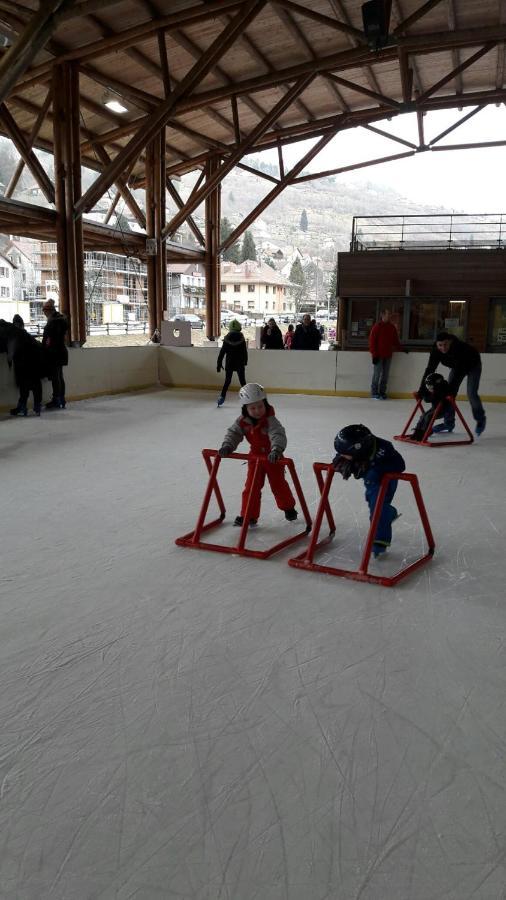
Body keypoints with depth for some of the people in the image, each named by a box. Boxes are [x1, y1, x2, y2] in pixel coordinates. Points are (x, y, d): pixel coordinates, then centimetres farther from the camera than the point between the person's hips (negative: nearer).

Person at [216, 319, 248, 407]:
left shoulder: (227, 339, -4)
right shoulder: (241, 339, -7)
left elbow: (222, 352, -2)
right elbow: (245, 352, -2)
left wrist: (219, 363, 3)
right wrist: (245, 362, 13)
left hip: (229, 363, 1)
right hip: (240, 364, -1)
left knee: (227, 381, 10)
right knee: (242, 381, 6)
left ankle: (222, 397, 0)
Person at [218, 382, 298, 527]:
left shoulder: (270, 420, -27)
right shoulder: (242, 421, -12)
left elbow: (278, 435, -38)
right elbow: (233, 433, -10)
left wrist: (276, 450, -56)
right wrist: (227, 446, -30)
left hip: (272, 458, -3)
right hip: (255, 456, 3)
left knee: (278, 484, 11)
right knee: (251, 486, -1)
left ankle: (288, 507, 36)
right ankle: (249, 515, 9)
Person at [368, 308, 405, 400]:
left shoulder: (392, 327, 11)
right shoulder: (377, 327, -6)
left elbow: (395, 340, 19)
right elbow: (372, 341, -8)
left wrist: (401, 348, 8)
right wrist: (374, 354, -12)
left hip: (388, 355, 6)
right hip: (378, 356, -6)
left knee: (385, 375, 7)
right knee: (377, 374, -4)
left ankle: (382, 392, 15)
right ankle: (374, 393, 3)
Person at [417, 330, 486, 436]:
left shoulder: (460, 347, -42)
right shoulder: (436, 351, -28)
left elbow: (458, 371, -46)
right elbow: (429, 370, -30)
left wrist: (451, 389, -52)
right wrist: (421, 389, -36)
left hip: (473, 365, -5)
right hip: (457, 367, 5)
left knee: (471, 393, -14)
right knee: (449, 392, -4)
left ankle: (480, 420, 9)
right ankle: (449, 423, 9)